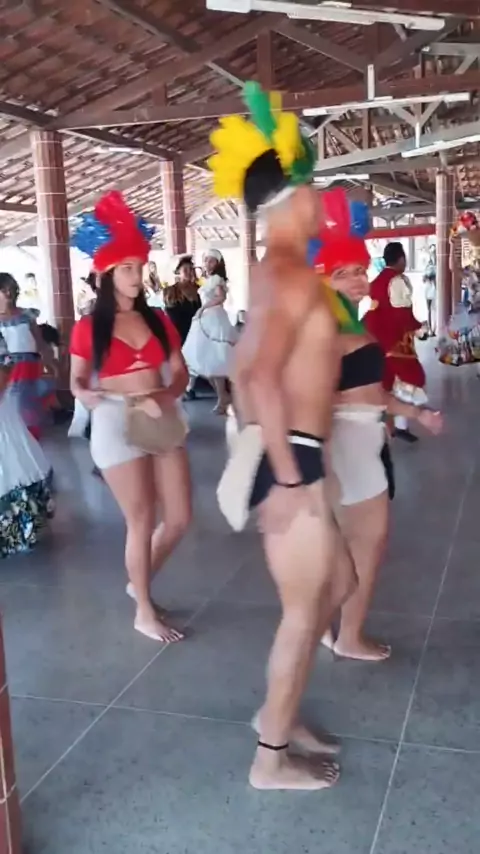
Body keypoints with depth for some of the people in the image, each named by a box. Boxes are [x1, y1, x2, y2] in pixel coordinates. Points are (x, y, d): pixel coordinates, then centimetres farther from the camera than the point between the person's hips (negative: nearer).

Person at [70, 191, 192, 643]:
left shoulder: (158, 319, 8)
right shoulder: (89, 328, -4)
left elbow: (181, 372, 9)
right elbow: (77, 382, 1)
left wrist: (167, 395, -11)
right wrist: (87, 395, -21)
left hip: (164, 422, 5)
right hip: (117, 425, -5)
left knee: (180, 518, 8)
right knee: (141, 523, 1)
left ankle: (139, 582, 34)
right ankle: (144, 613, 19)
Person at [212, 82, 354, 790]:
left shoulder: (270, 274, 16)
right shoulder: (294, 275, -16)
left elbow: (241, 369, 22)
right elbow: (263, 377, -29)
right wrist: (290, 478, -26)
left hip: (278, 454, 10)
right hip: (290, 461, -10)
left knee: (337, 583, 20)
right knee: (304, 608, 3)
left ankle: (278, 711, 32)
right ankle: (272, 757, 20)